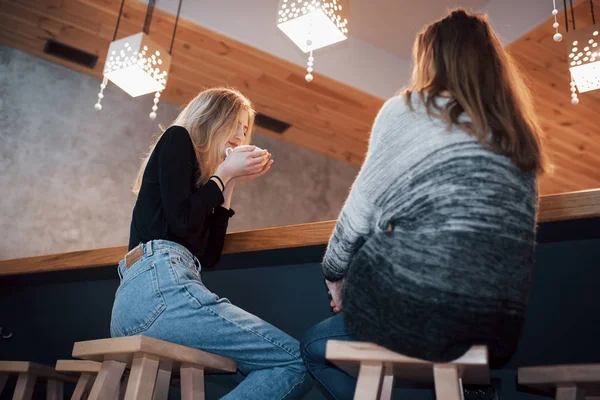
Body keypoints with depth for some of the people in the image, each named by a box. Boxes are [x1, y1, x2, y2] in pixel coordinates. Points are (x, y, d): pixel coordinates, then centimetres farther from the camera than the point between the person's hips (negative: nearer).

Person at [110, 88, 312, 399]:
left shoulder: (197, 171, 30)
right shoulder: (177, 138, 7)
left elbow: (208, 254, 20)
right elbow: (182, 222, -9)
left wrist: (230, 184, 21)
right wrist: (223, 173, 6)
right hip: (159, 285, -9)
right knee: (297, 362, -14)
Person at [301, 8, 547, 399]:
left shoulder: (407, 110, 1)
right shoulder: (522, 138, 17)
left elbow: (362, 209, 0)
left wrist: (335, 273, 16)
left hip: (417, 306, -6)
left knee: (314, 346, 21)